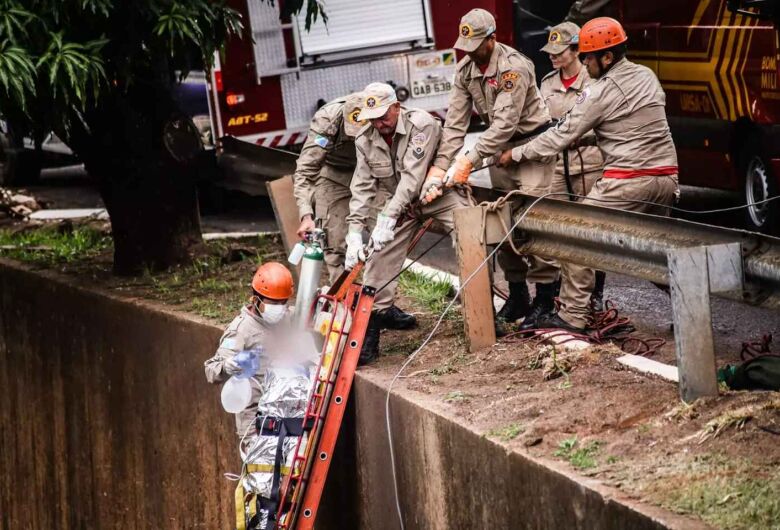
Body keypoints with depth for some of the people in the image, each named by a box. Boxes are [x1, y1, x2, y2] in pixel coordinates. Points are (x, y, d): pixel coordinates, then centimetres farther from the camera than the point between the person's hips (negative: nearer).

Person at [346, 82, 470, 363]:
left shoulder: (422, 124, -23)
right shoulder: (365, 142, -5)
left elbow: (412, 176, -29)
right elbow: (362, 189, -4)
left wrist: (387, 218, -35)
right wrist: (354, 233, -16)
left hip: (438, 193, -4)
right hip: (402, 204, 4)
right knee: (380, 259, -6)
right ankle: (369, 336, -1)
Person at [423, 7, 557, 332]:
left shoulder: (514, 67, -24)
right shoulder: (465, 70, -2)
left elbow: (504, 122, -30)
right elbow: (455, 122, -4)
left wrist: (470, 161, -33)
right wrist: (440, 166, -15)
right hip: (500, 146, 7)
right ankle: (517, 297, 15)